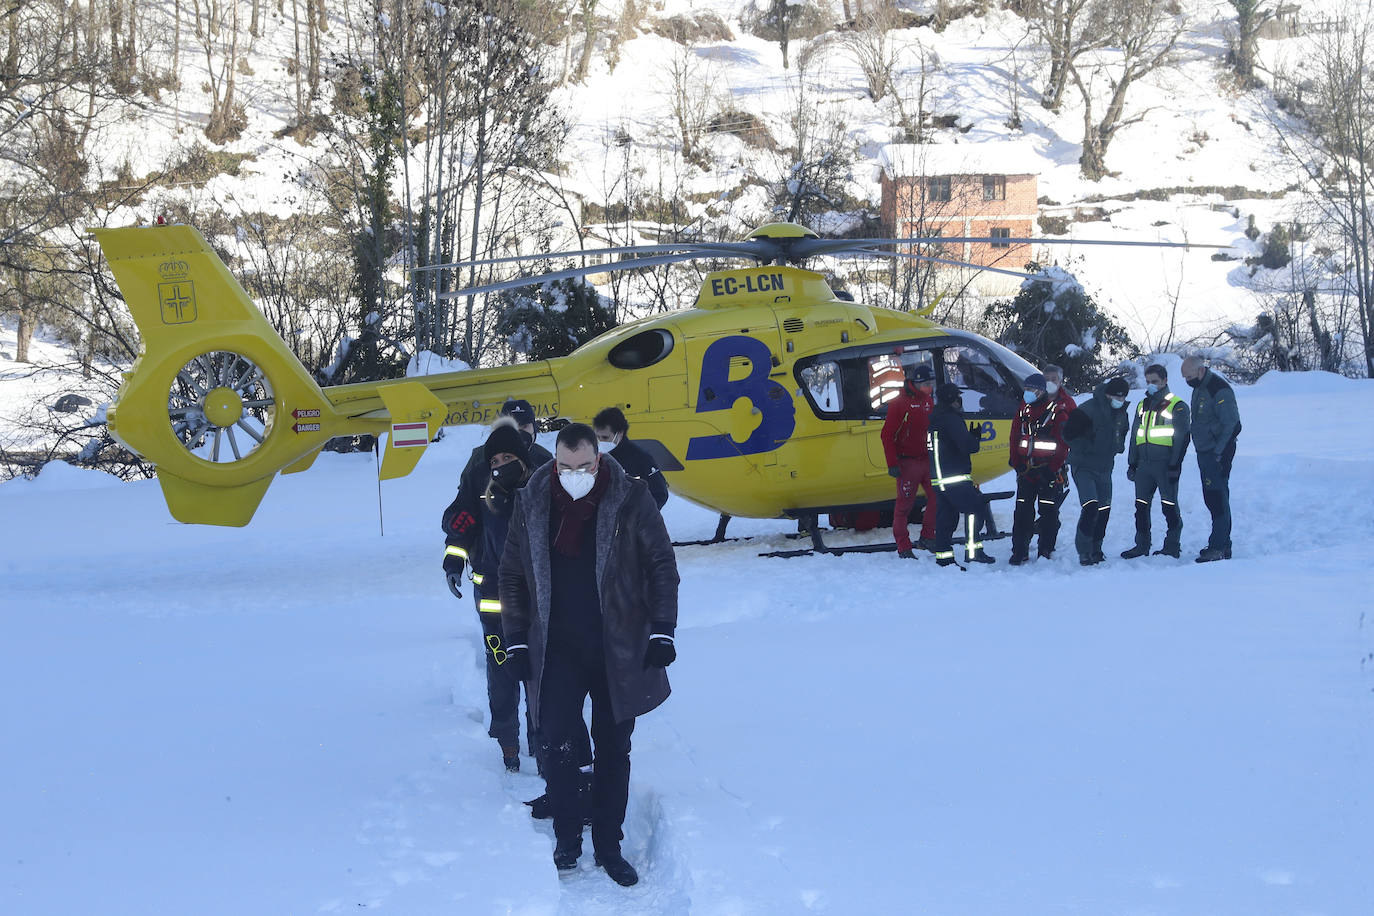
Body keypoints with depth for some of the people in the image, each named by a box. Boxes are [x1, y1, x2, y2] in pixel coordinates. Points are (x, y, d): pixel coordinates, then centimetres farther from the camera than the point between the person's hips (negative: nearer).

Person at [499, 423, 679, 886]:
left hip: (619, 651, -1)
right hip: (556, 652, 1)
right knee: (557, 745, -4)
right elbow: (512, 576, 7)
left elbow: (662, 566, -1)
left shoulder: (631, 499, -8)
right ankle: (566, 840, 12)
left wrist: (662, 631, -6)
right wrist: (517, 640, 4)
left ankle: (609, 845, 19)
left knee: (614, 749, 7)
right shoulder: (531, 503, -2)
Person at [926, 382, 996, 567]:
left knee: (945, 515, 10)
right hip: (955, 477, -9)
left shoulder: (934, 418, 17)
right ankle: (973, 552, -10)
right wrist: (976, 439, 2)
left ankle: (943, 557, 10)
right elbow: (967, 446, -19)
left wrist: (971, 437, 15)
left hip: (939, 477, 9)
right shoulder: (951, 418, -13)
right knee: (975, 507, -6)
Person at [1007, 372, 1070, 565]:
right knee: (1022, 511, 2)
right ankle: (1019, 552, 7)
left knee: (1048, 513, -2)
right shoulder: (1023, 411, 9)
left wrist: (1051, 470, -13)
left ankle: (1045, 552, 5)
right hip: (1026, 470, 4)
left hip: (1050, 471, -4)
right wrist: (1018, 465, 2)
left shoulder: (1058, 412, -6)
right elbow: (1014, 439, 13)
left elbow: (1064, 445, -8)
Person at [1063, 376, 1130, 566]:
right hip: (1083, 467, -7)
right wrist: (1088, 449, -14)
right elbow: (1069, 433, -17)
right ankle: (1084, 552, -10)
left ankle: (1095, 549, 21)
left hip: (1105, 469, 7)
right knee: (1090, 506, -18)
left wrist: (1117, 447, 11)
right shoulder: (1089, 409, -16)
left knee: (1104, 510, 7)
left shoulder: (1121, 414, 9)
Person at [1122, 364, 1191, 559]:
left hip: (1165, 463, -6)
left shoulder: (1177, 406, -2)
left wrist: (1174, 465, -14)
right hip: (1144, 464, 6)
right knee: (1141, 506, 7)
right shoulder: (1142, 406, 18)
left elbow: (1181, 438, -8)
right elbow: (1134, 436, 21)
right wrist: (1132, 463, 16)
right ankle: (1142, 545, 15)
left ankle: (1172, 547, 4)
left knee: (1169, 507, -2)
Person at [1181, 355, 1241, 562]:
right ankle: (1222, 543, 21)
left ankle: (1219, 548, -11)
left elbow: (1232, 425, -19)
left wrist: (1220, 454, -18)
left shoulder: (1220, 390, -18)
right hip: (1204, 452, 10)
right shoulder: (1199, 387, 13)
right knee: (1211, 499, 13)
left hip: (1218, 454, -10)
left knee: (1217, 498, -10)